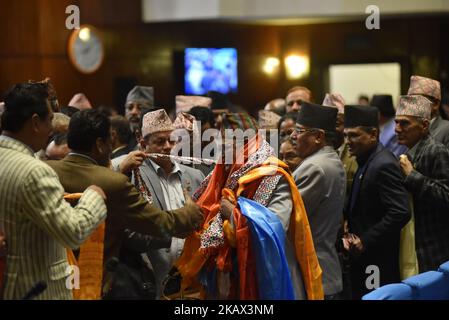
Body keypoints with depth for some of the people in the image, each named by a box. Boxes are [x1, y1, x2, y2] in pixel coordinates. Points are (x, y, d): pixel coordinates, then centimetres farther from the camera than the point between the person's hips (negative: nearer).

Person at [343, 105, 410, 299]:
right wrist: (350, 234, 3)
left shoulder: (384, 165, -17)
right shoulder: (365, 161, 12)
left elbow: (401, 212, -24)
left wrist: (365, 241, -18)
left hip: (378, 260, -9)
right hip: (362, 257, 9)